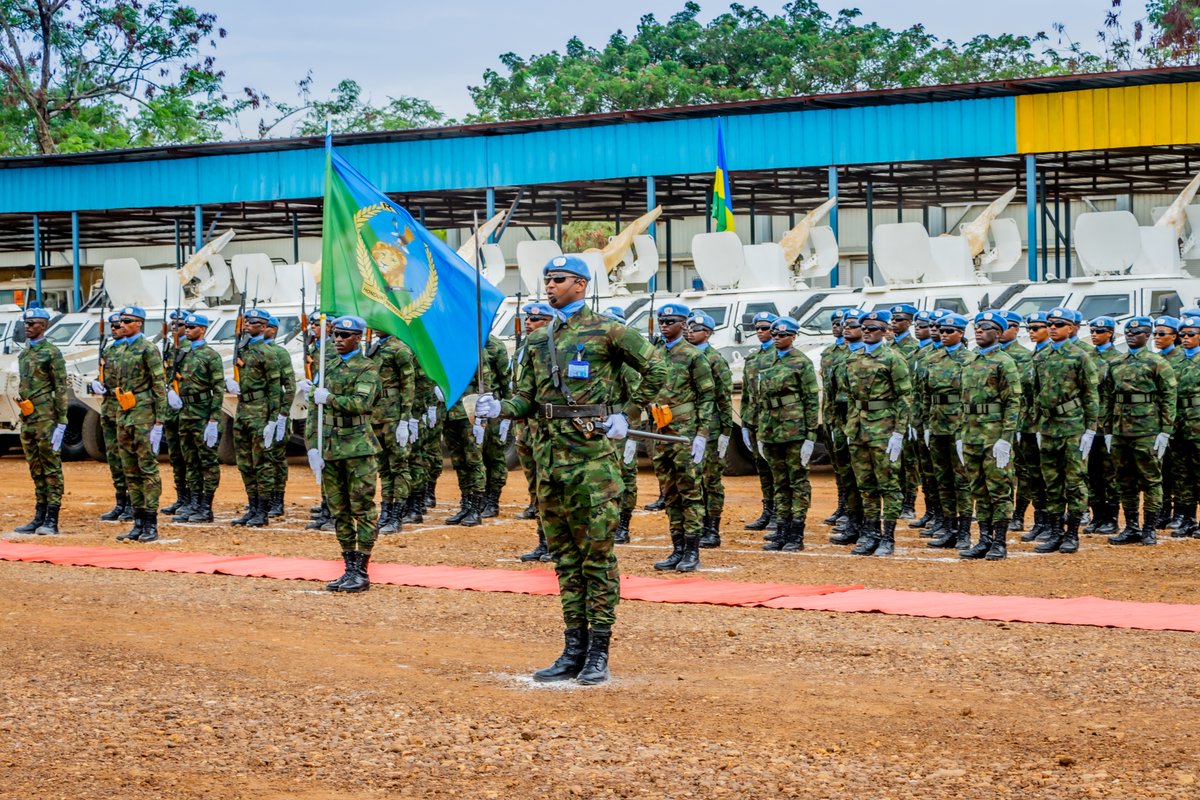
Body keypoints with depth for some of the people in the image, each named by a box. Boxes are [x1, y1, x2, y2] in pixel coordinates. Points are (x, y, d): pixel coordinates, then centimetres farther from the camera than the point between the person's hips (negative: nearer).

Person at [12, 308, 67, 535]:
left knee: (52, 469, -5)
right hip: (27, 420, 8)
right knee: (36, 471, 11)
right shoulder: (23, 354, 17)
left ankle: (51, 521, -6)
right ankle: (39, 518, 16)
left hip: (46, 419, -8)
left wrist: (61, 423, -15)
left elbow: (61, 390, -11)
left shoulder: (52, 353, -7)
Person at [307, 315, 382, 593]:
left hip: (358, 448, -7)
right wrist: (313, 447, 6)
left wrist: (330, 398, -14)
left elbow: (362, 403, -20)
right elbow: (315, 410, 14)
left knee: (362, 510, -5)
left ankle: (361, 573, -3)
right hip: (330, 449, 7)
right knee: (339, 512, 9)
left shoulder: (367, 369, -4)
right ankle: (349, 570, 14)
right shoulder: (329, 368, 16)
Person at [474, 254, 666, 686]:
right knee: (564, 554, 9)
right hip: (550, 455, 7)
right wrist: (499, 408, -4)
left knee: (597, 553, -3)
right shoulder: (537, 340, 15)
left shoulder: (605, 331, -3)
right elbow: (527, 399, 16)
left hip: (593, 453, -6)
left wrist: (626, 415, -4)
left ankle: (598, 654, 0)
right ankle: (574, 650, 14)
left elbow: (655, 370, 0)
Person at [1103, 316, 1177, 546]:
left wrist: (1165, 432, -11)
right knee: (1126, 483, 9)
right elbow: (1108, 399, 17)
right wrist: (1107, 431, 12)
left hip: (1147, 433, -6)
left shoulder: (1158, 363, -2)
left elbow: (1169, 398, -5)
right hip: (1120, 433, 6)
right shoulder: (1115, 365, 14)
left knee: (1150, 482, -1)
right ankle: (1131, 529, 15)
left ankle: (1150, 530, 3)